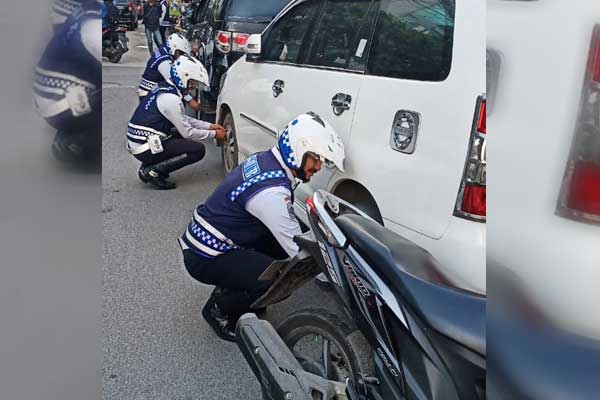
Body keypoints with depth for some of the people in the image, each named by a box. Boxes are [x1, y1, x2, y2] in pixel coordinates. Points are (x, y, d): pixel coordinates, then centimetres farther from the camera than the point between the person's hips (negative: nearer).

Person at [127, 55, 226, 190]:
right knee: (198, 150, -9)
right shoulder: (170, 98, -19)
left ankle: (149, 166, 12)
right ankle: (153, 171, -8)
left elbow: (184, 120, 20)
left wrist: (210, 126, 15)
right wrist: (214, 134, -1)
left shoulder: (165, 88, 9)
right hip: (146, 149, -9)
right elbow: (188, 133, -14)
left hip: (137, 142, 9)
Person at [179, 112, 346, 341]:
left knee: (284, 238, 6)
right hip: (205, 260, -9)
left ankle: (233, 287, 16)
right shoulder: (272, 191, -28)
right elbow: (300, 250, -23)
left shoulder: (267, 160, 1)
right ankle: (219, 308, 3)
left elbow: (283, 222, 13)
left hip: (204, 239, 9)